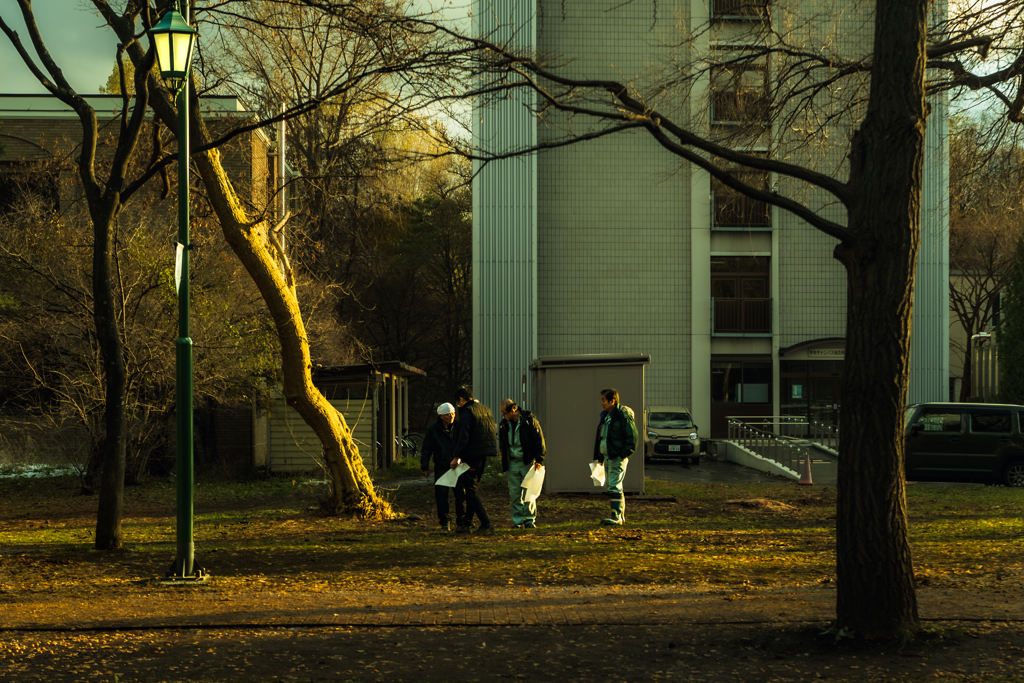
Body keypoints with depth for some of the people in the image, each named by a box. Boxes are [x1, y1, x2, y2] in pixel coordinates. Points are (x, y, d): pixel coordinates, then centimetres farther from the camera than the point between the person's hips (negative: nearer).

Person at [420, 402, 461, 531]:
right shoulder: (433, 430, 0)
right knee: (441, 496, -1)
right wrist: (425, 467, 0)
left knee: (461, 495, -1)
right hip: (441, 467, -1)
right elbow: (426, 449, 4)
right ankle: (444, 522, 8)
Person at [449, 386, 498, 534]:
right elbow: (494, 432, 18)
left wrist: (456, 457, -15)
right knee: (471, 488, 17)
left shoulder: (467, 412, -12)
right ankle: (466, 523, 20)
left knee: (470, 490, -4)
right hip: (485, 455, 9)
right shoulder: (485, 410, 14)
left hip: (473, 455, -9)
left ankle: (486, 524, -11)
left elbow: (463, 437, -18)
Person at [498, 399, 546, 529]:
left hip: (527, 462, -4)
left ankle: (530, 520, 4)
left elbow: (539, 440, -5)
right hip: (512, 463, 4)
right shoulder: (504, 423, 6)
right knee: (515, 493, 1)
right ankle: (518, 521, 6)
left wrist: (539, 460, -10)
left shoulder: (529, 420, -8)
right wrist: (504, 462, 9)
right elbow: (501, 444, 17)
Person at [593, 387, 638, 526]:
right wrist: (600, 457, 18)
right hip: (607, 457, 9)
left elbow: (633, 436, -13)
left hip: (618, 457, -9)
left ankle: (616, 516, -14)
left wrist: (624, 453, -17)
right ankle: (621, 514, 18)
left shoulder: (623, 415, -11)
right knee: (609, 487, 11)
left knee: (614, 486, -14)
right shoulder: (606, 416, 15)